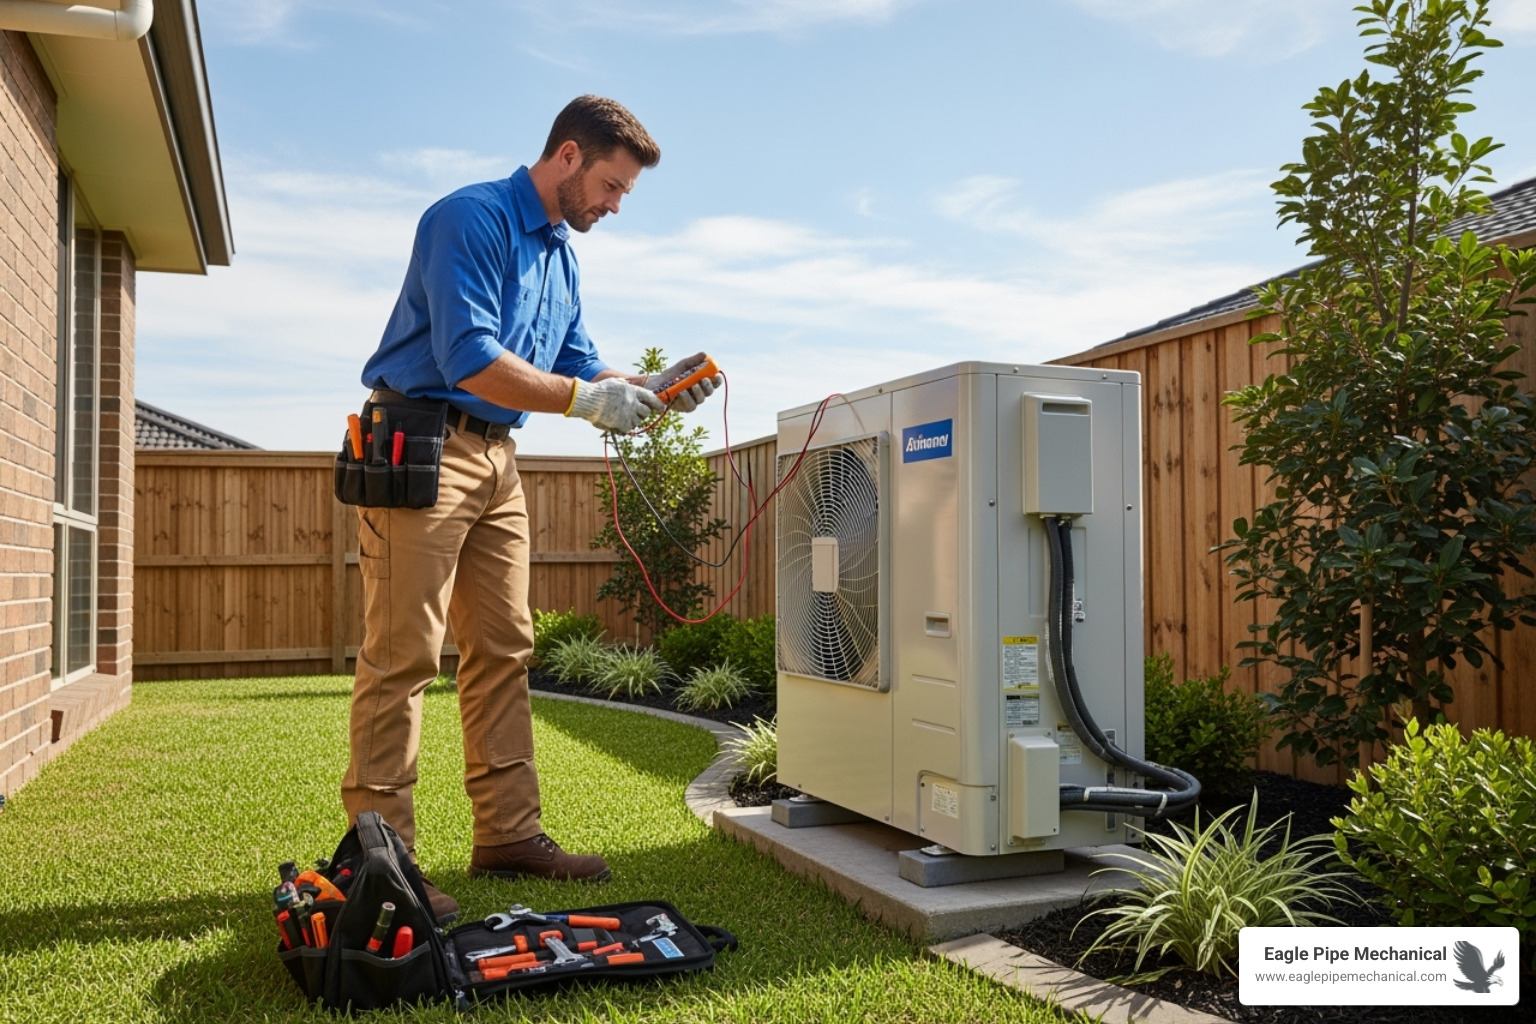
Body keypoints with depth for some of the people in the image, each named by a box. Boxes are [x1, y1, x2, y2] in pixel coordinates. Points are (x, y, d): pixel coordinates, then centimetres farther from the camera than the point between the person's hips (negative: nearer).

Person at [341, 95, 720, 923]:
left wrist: (648, 388, 0)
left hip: (496, 458, 9)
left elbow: (578, 365, 18)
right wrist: (586, 400, -20)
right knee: (402, 657, -7)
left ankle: (508, 834, 18)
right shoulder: (472, 220, -12)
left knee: (503, 651, 9)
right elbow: (470, 360, -23)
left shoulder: (561, 254, 16)